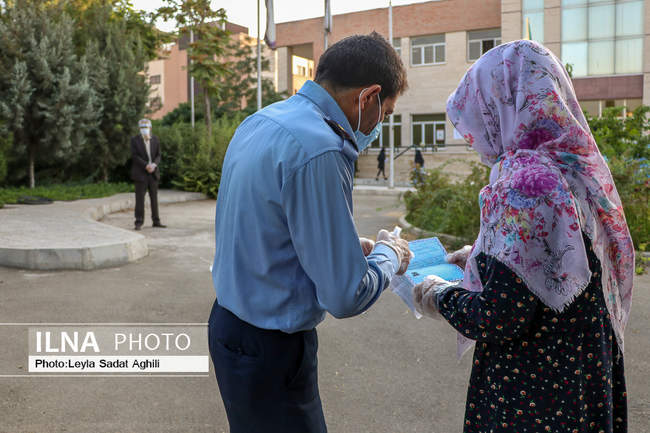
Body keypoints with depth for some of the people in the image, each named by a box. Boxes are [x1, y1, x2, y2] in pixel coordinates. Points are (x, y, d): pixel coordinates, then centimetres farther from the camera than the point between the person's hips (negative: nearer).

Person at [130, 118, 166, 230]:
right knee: (140, 198, -3)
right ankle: (139, 222, 1)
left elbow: (158, 156, 4)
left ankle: (156, 221, 13)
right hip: (140, 174, -3)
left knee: (154, 198, 6)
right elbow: (135, 156, -10)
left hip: (153, 172, 3)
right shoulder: (135, 140, -3)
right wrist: (146, 165, -20)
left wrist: (154, 164, -16)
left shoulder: (155, 139, 6)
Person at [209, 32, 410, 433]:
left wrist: (349, 246, 9)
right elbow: (345, 297, -23)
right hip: (270, 350, -9)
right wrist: (389, 256, -4)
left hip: (230, 322, 9)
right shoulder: (319, 152, -26)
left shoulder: (259, 122, 2)